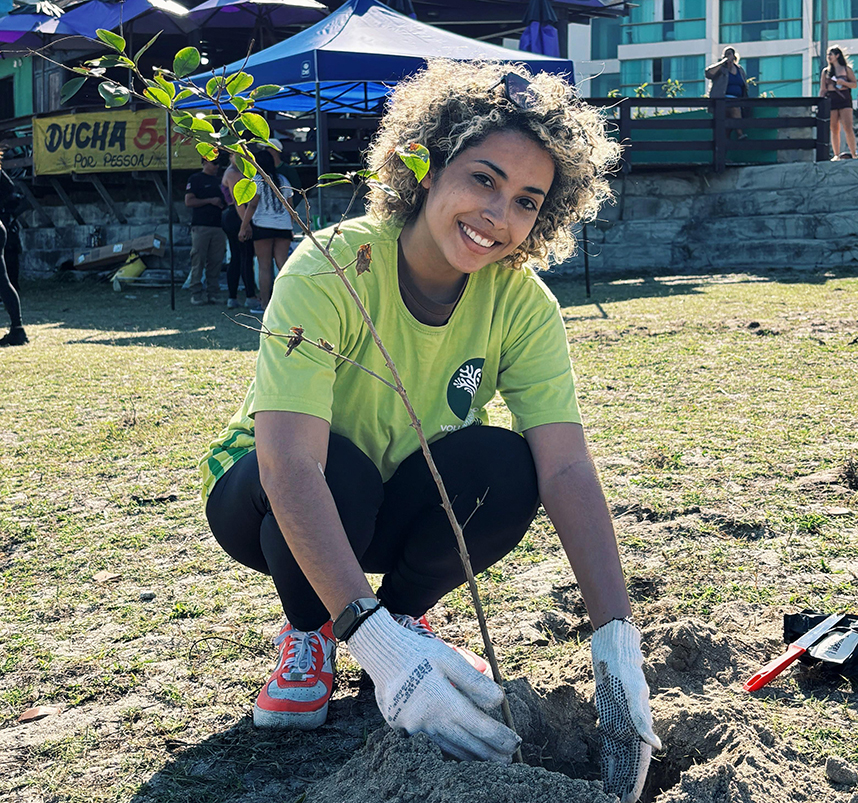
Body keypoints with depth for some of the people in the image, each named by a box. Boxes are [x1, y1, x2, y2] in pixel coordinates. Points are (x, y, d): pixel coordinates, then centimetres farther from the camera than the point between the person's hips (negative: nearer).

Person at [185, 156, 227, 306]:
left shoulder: (218, 181, 21)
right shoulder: (195, 179, 1)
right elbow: (189, 202, -7)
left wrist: (224, 203, 9)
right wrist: (210, 201, -12)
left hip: (218, 226, 6)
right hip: (201, 226, -6)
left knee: (216, 261, 2)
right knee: (198, 261, -6)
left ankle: (212, 292, 6)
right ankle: (196, 293, -3)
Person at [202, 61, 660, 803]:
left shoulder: (522, 302, -18)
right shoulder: (331, 271, -30)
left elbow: (568, 470, -26)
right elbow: (290, 467, -41)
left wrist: (618, 640, -39)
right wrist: (373, 639, -51)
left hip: (398, 506, 3)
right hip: (273, 502, -3)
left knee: (506, 468, -27)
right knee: (339, 471, -36)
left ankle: (406, 609, 2)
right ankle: (309, 636, -4)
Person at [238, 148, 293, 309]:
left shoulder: (257, 180, -2)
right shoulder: (283, 180, 14)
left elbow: (252, 206, -8)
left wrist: (243, 228, -5)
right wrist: (289, 227, 23)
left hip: (263, 225, -4)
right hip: (283, 227, 4)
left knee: (264, 266, -1)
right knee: (282, 264, 3)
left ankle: (265, 304, -2)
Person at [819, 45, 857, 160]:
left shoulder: (846, 69, 6)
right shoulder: (826, 71, 12)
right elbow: (822, 90, 13)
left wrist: (844, 82, -12)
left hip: (844, 100, -2)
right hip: (831, 100, 3)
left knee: (848, 128, -12)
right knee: (834, 130, 1)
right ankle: (836, 155, 5)